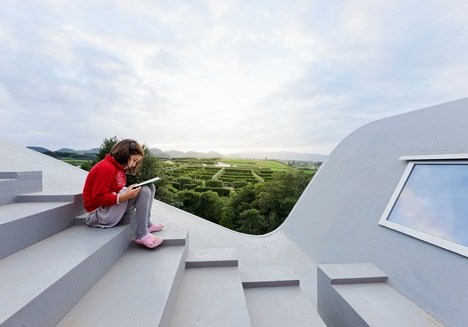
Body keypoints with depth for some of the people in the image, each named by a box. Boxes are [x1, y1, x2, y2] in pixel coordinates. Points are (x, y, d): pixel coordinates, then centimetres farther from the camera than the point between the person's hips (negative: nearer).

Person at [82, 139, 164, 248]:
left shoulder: (118, 166, 10)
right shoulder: (106, 168, -20)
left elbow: (117, 190, 9)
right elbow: (98, 198, -23)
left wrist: (129, 190, -7)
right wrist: (124, 197, -31)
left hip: (114, 206, 10)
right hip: (100, 212, -9)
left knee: (149, 187, 3)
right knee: (144, 191, -26)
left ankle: (147, 224, 2)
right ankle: (141, 235, -20)